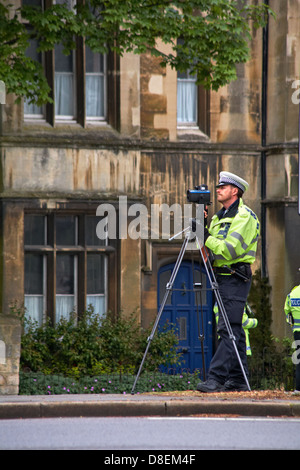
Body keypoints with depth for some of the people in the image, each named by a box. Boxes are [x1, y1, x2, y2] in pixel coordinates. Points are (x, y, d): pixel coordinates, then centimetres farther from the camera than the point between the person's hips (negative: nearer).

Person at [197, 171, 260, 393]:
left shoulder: (244, 216, -10)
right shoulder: (220, 216, 19)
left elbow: (230, 249, -20)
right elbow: (213, 248, 14)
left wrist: (206, 238, -18)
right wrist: (203, 230, -1)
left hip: (235, 277, -9)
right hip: (223, 277, 9)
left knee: (228, 329, -13)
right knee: (234, 330, 9)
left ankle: (216, 378, -20)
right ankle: (237, 379, 11)